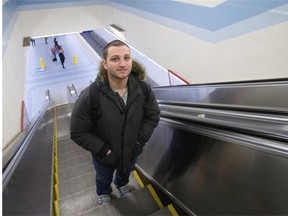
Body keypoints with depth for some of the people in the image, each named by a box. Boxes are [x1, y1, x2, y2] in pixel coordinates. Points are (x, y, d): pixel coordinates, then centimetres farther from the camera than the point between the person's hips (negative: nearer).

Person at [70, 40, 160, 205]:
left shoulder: (143, 89, -25)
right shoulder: (90, 96, -34)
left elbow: (153, 117, -8)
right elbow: (78, 133, -23)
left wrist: (140, 141, -16)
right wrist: (104, 151, -24)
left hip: (132, 151, 3)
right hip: (104, 156, -2)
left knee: (126, 171, 37)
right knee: (104, 178, 33)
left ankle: (122, 183, 74)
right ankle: (103, 193, 69)